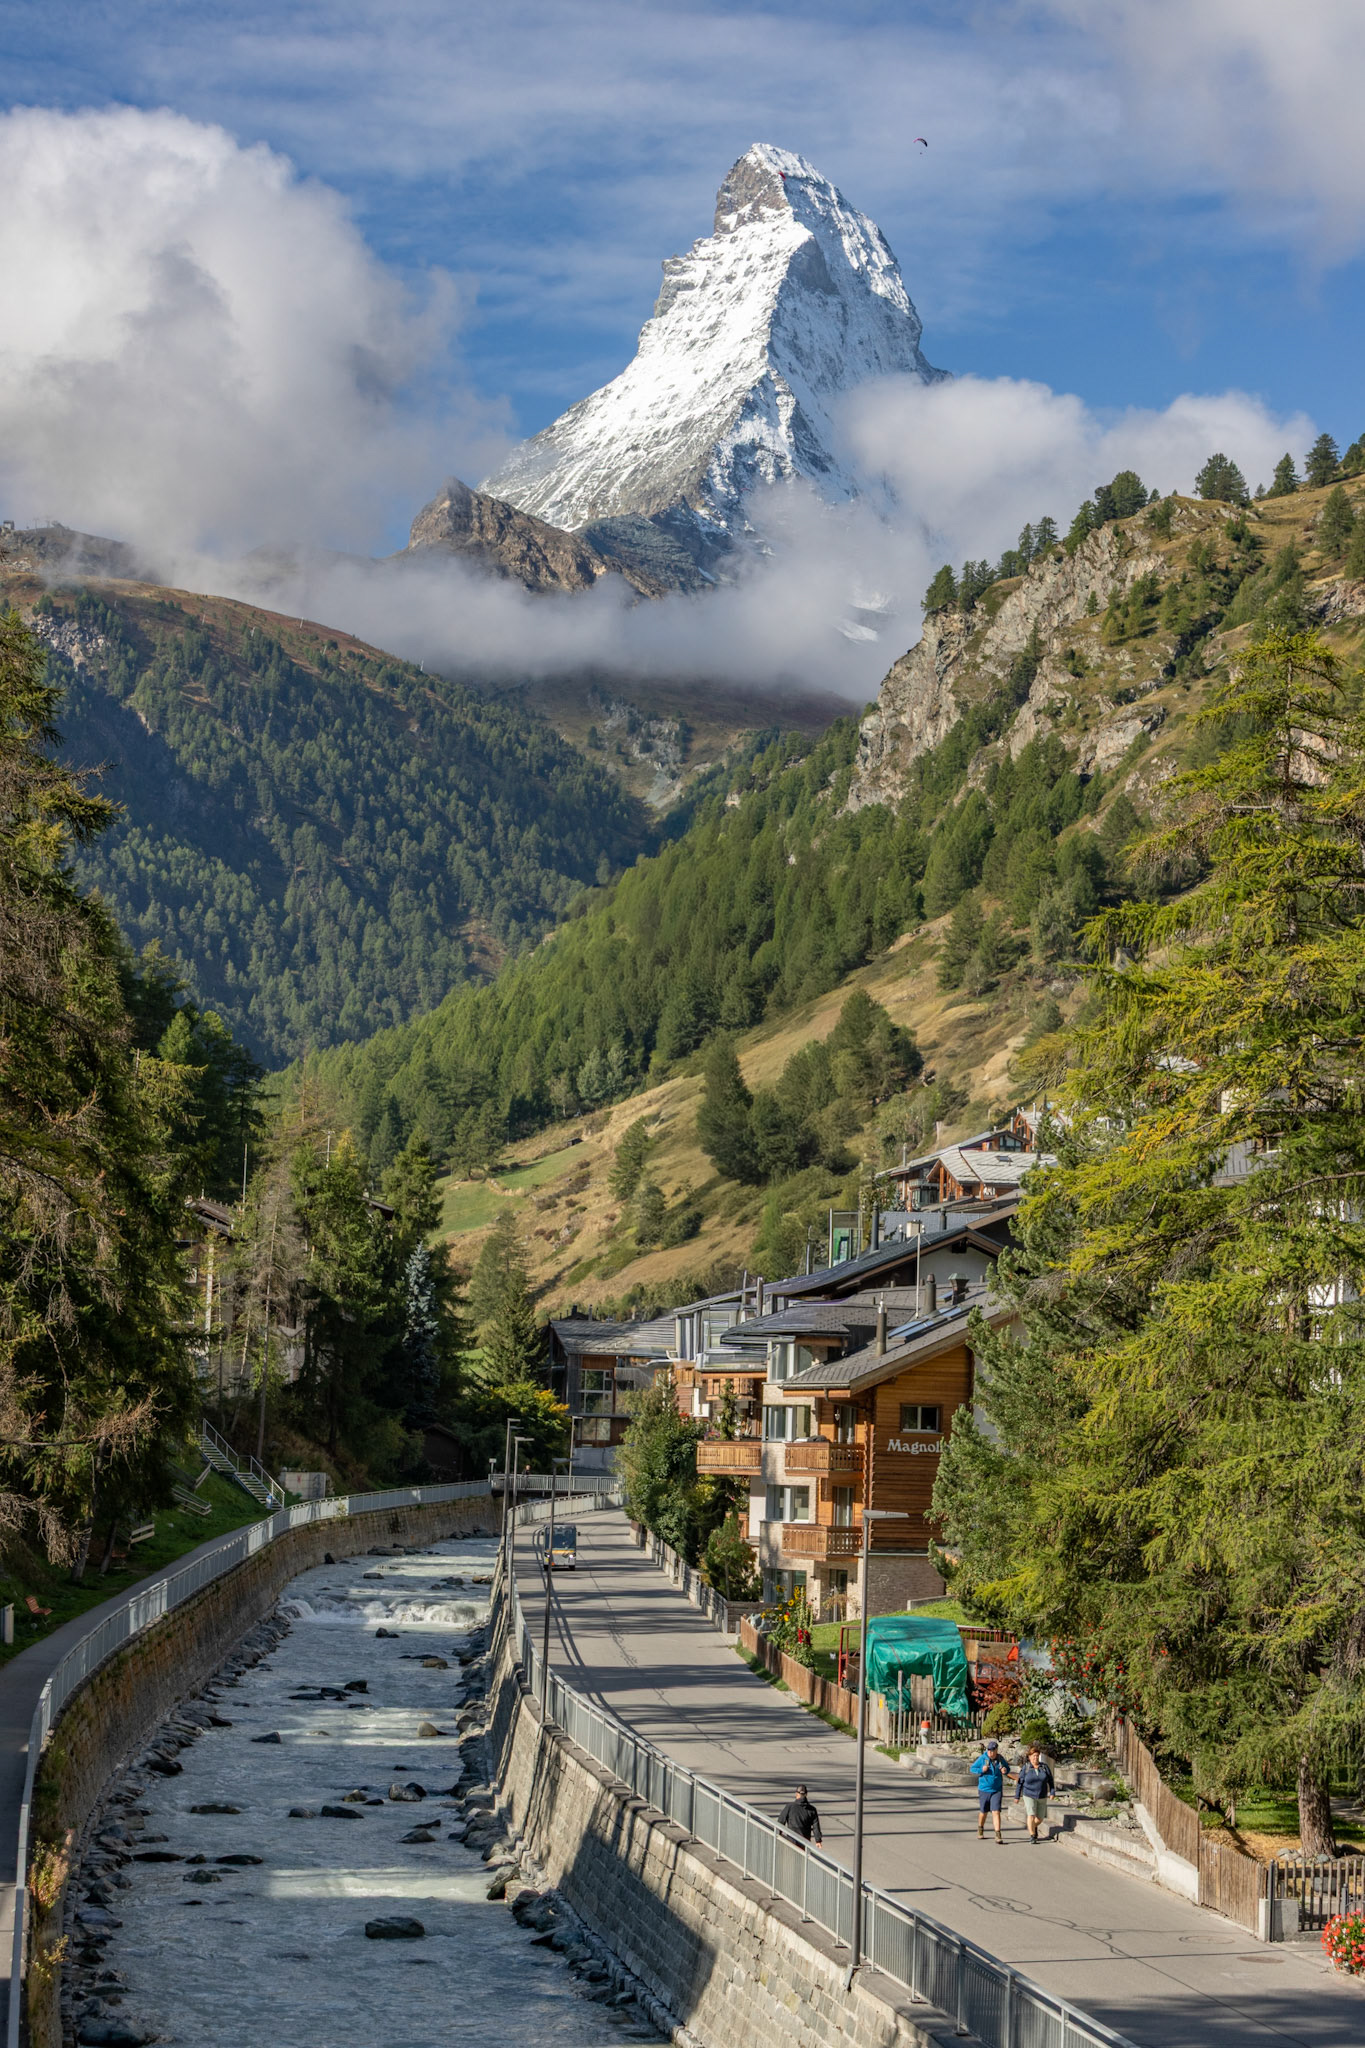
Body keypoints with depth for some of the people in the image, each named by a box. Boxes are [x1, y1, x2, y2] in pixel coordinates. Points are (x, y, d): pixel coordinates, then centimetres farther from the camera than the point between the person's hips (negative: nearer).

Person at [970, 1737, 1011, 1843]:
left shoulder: (1000, 1759, -3)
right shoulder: (982, 1758, -9)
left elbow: (1007, 1768, 14)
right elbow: (972, 1768, -1)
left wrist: (1005, 1770, -10)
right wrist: (981, 1770, -20)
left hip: (997, 1790, 0)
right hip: (984, 1789, 0)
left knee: (996, 1812, -11)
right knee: (983, 1812, 13)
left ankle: (998, 1835, -11)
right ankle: (980, 1831, 38)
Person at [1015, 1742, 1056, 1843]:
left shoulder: (1045, 1767, -1)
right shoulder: (1025, 1768, -6)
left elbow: (1050, 1781, 5)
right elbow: (1020, 1783, -1)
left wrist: (1052, 1792, -5)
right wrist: (1017, 1797, 0)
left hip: (1042, 1797, 3)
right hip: (1029, 1796, -3)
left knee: (1040, 1818, 11)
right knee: (1031, 1815, -18)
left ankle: (1034, 1827, 42)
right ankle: (1032, 1836, -8)